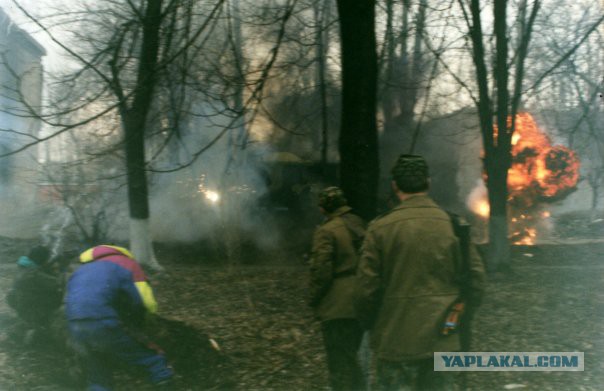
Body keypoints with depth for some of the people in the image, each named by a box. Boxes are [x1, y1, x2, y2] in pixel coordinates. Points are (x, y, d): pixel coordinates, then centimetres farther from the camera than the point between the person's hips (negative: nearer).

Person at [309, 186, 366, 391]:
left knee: (339, 365, 0)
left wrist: (314, 300, -5)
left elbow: (321, 272, -18)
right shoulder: (360, 226, 8)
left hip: (337, 309, -7)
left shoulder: (326, 231, -14)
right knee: (351, 357, 22)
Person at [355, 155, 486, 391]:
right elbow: (476, 281, -1)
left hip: (396, 342, -3)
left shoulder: (381, 228, -9)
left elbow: (366, 290, -9)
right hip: (442, 340, 3)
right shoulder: (454, 224, -2)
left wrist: (373, 327, 9)